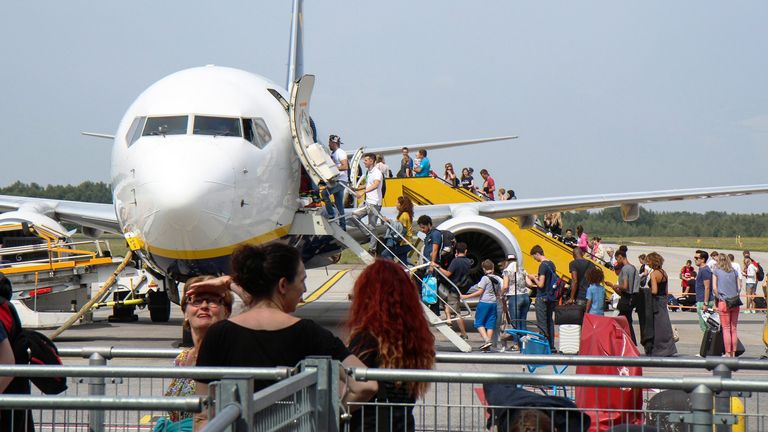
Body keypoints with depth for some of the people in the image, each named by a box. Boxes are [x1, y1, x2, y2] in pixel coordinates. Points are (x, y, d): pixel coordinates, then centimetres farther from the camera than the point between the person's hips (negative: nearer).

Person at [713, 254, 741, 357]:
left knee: (726, 328, 0)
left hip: (723, 302, -3)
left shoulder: (716, 271, -2)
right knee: (734, 328, 8)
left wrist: (718, 297, 5)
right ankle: (733, 353, 11)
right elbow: (738, 288, 7)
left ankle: (728, 353, -2)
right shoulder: (734, 272, 8)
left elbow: (714, 288, -8)